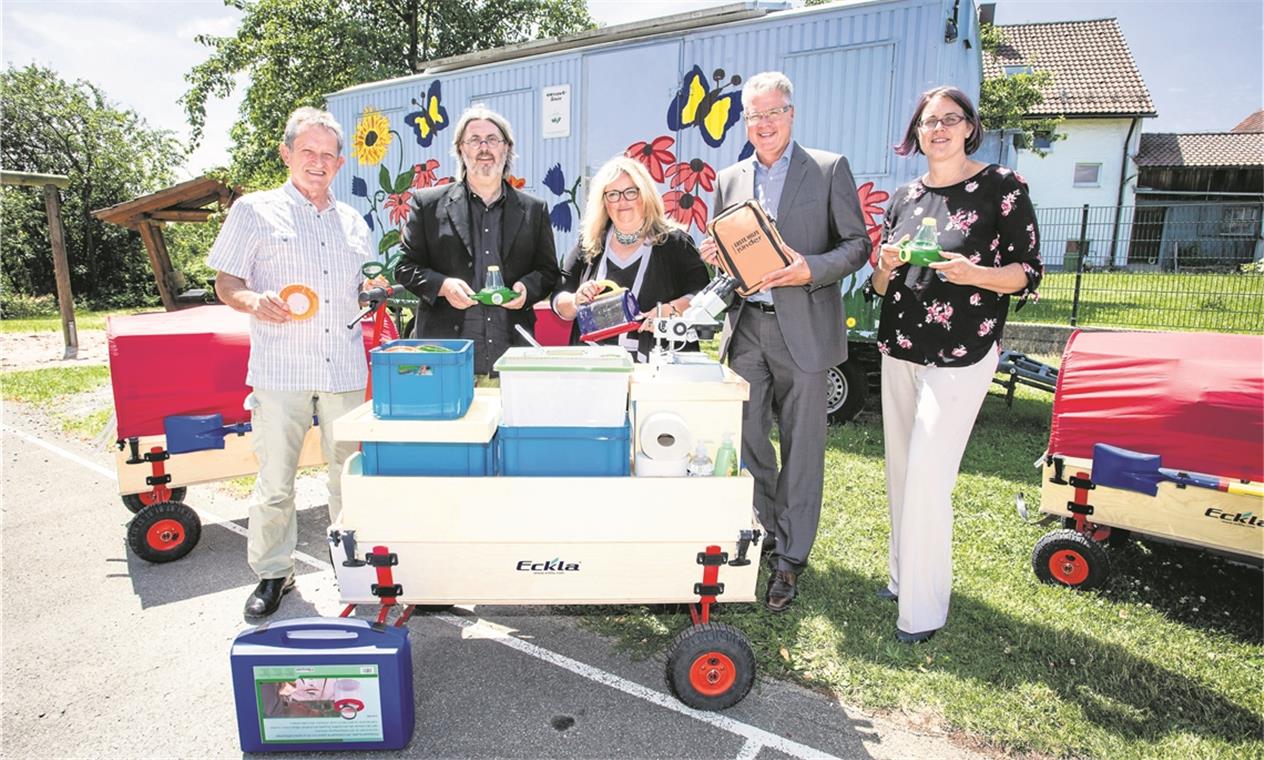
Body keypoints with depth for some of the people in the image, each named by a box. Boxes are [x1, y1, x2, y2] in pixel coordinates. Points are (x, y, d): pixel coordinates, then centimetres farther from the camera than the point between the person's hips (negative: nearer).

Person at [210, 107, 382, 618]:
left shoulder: (353, 222, 17)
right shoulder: (255, 211, 5)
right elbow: (225, 283, 4)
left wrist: (377, 289, 2)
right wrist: (254, 301, -18)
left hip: (345, 369, 3)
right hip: (279, 369, -3)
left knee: (351, 473, 9)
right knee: (274, 480, 3)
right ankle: (271, 573, 19)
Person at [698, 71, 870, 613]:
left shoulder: (829, 169, 2)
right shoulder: (729, 180, 14)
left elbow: (858, 243, -1)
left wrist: (810, 269, -18)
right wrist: (713, 256, -5)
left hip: (803, 330, -4)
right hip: (746, 329, 4)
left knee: (801, 446, 4)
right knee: (745, 439, 9)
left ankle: (790, 558, 17)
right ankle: (766, 528, 31)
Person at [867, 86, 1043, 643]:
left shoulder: (1000, 186, -3)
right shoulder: (905, 198, 12)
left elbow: (1029, 273, -4)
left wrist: (973, 274, -23)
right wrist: (886, 266, -9)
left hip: (960, 357, -6)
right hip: (899, 351, 6)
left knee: (927, 477, -8)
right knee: (901, 471, 11)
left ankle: (924, 606, 6)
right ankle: (903, 574, 28)